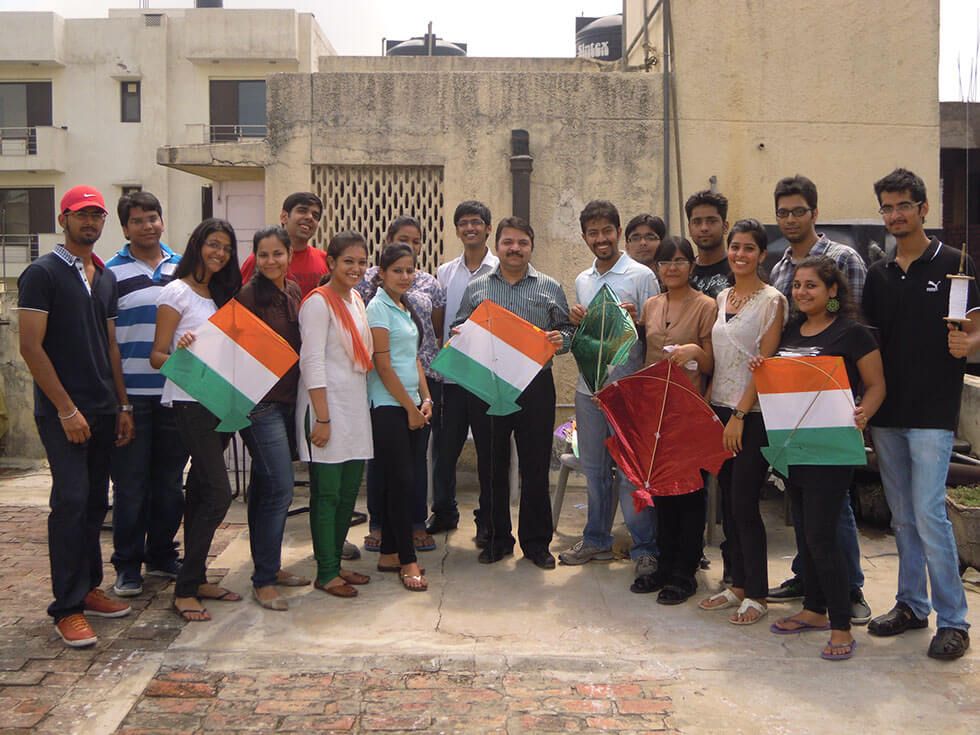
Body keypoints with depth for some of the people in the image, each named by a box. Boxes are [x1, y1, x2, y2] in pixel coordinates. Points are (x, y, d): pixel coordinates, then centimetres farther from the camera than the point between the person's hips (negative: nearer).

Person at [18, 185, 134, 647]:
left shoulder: (105, 278, 15)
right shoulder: (42, 273, -5)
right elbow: (31, 346, -12)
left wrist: (123, 406, 13)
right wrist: (66, 409, -15)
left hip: (103, 409, 7)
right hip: (62, 411, -7)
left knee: (96, 501, 11)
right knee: (71, 499, -10)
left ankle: (88, 588, 22)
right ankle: (67, 609, -3)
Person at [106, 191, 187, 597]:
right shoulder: (111, 273, -1)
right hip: (130, 394, -3)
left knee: (170, 481, 12)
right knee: (130, 484, 3)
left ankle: (162, 555, 26)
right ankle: (128, 565, 14)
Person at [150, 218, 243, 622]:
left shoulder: (222, 294, 17)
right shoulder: (177, 291, -4)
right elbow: (157, 355, -8)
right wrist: (181, 354, -28)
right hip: (190, 401, -7)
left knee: (202, 491, 10)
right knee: (217, 492, -13)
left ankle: (196, 579, 18)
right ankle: (184, 589, -4)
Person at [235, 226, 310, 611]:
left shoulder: (294, 291, 10)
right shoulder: (248, 295, -11)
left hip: (287, 398, 7)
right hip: (260, 401, -7)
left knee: (265, 485, 16)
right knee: (279, 486, -11)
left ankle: (268, 565, 25)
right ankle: (263, 582, -2)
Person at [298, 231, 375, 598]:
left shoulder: (357, 299, 14)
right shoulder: (318, 302, -11)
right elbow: (312, 362, -16)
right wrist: (322, 418, -19)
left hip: (355, 407, 8)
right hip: (326, 406, -8)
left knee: (349, 491, 12)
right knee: (327, 493, -1)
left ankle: (336, 563, 24)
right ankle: (326, 573, 9)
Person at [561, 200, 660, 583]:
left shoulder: (641, 276, -5)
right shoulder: (582, 280, 14)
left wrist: (634, 321, -23)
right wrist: (575, 322, 0)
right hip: (588, 386, 6)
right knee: (594, 468, 15)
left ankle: (645, 548, 8)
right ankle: (596, 540, 27)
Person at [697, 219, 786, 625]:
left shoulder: (771, 300, -8)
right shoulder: (722, 298, 12)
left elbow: (766, 363, -13)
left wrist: (740, 415, -16)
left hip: (753, 414, -7)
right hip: (720, 408, 7)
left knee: (744, 502, -5)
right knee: (728, 500, 10)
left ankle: (757, 595, 7)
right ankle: (738, 584, 21)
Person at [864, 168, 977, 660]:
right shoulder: (878, 274, 13)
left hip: (933, 411, -5)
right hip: (885, 411, 6)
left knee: (929, 513, -9)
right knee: (902, 517, 12)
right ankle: (911, 605, 24)